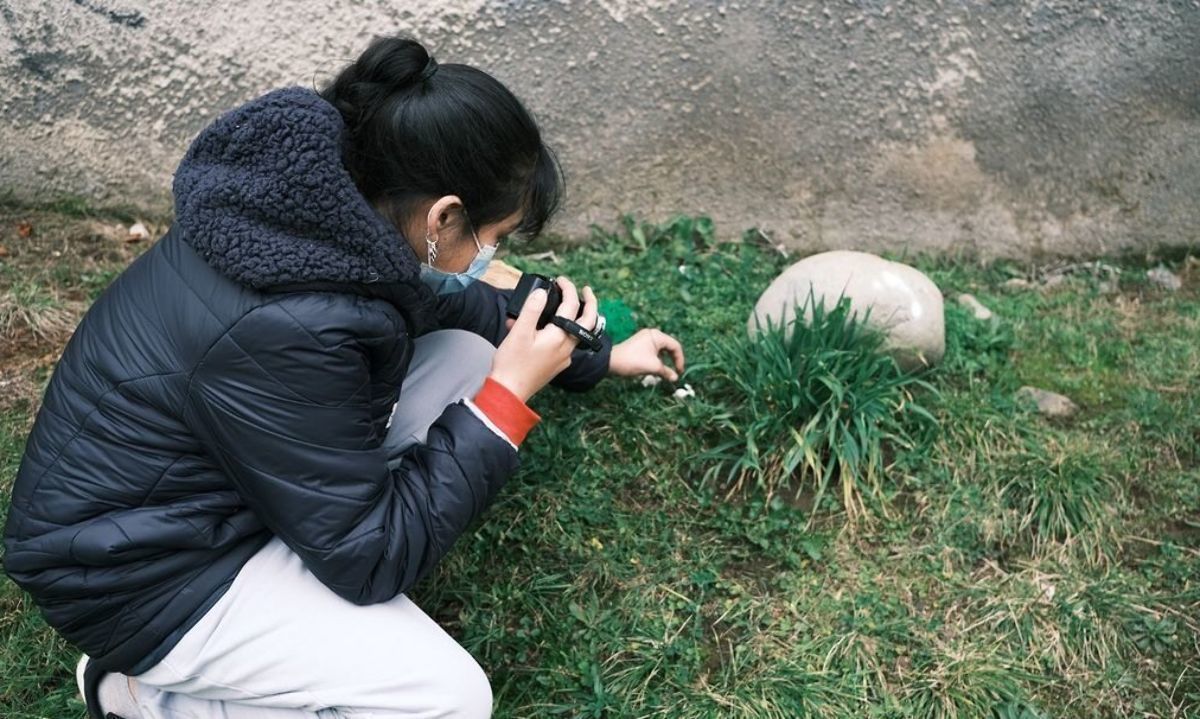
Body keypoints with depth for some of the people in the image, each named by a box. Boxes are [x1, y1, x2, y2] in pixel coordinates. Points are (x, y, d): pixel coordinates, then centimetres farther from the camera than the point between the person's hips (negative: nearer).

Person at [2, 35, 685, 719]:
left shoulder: (328, 204, -11)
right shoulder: (286, 331, -37)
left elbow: (457, 304, 10)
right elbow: (371, 558, -24)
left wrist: (597, 354, 19)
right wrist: (509, 396, -25)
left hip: (227, 466, 8)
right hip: (143, 565, -8)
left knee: (469, 353, -1)